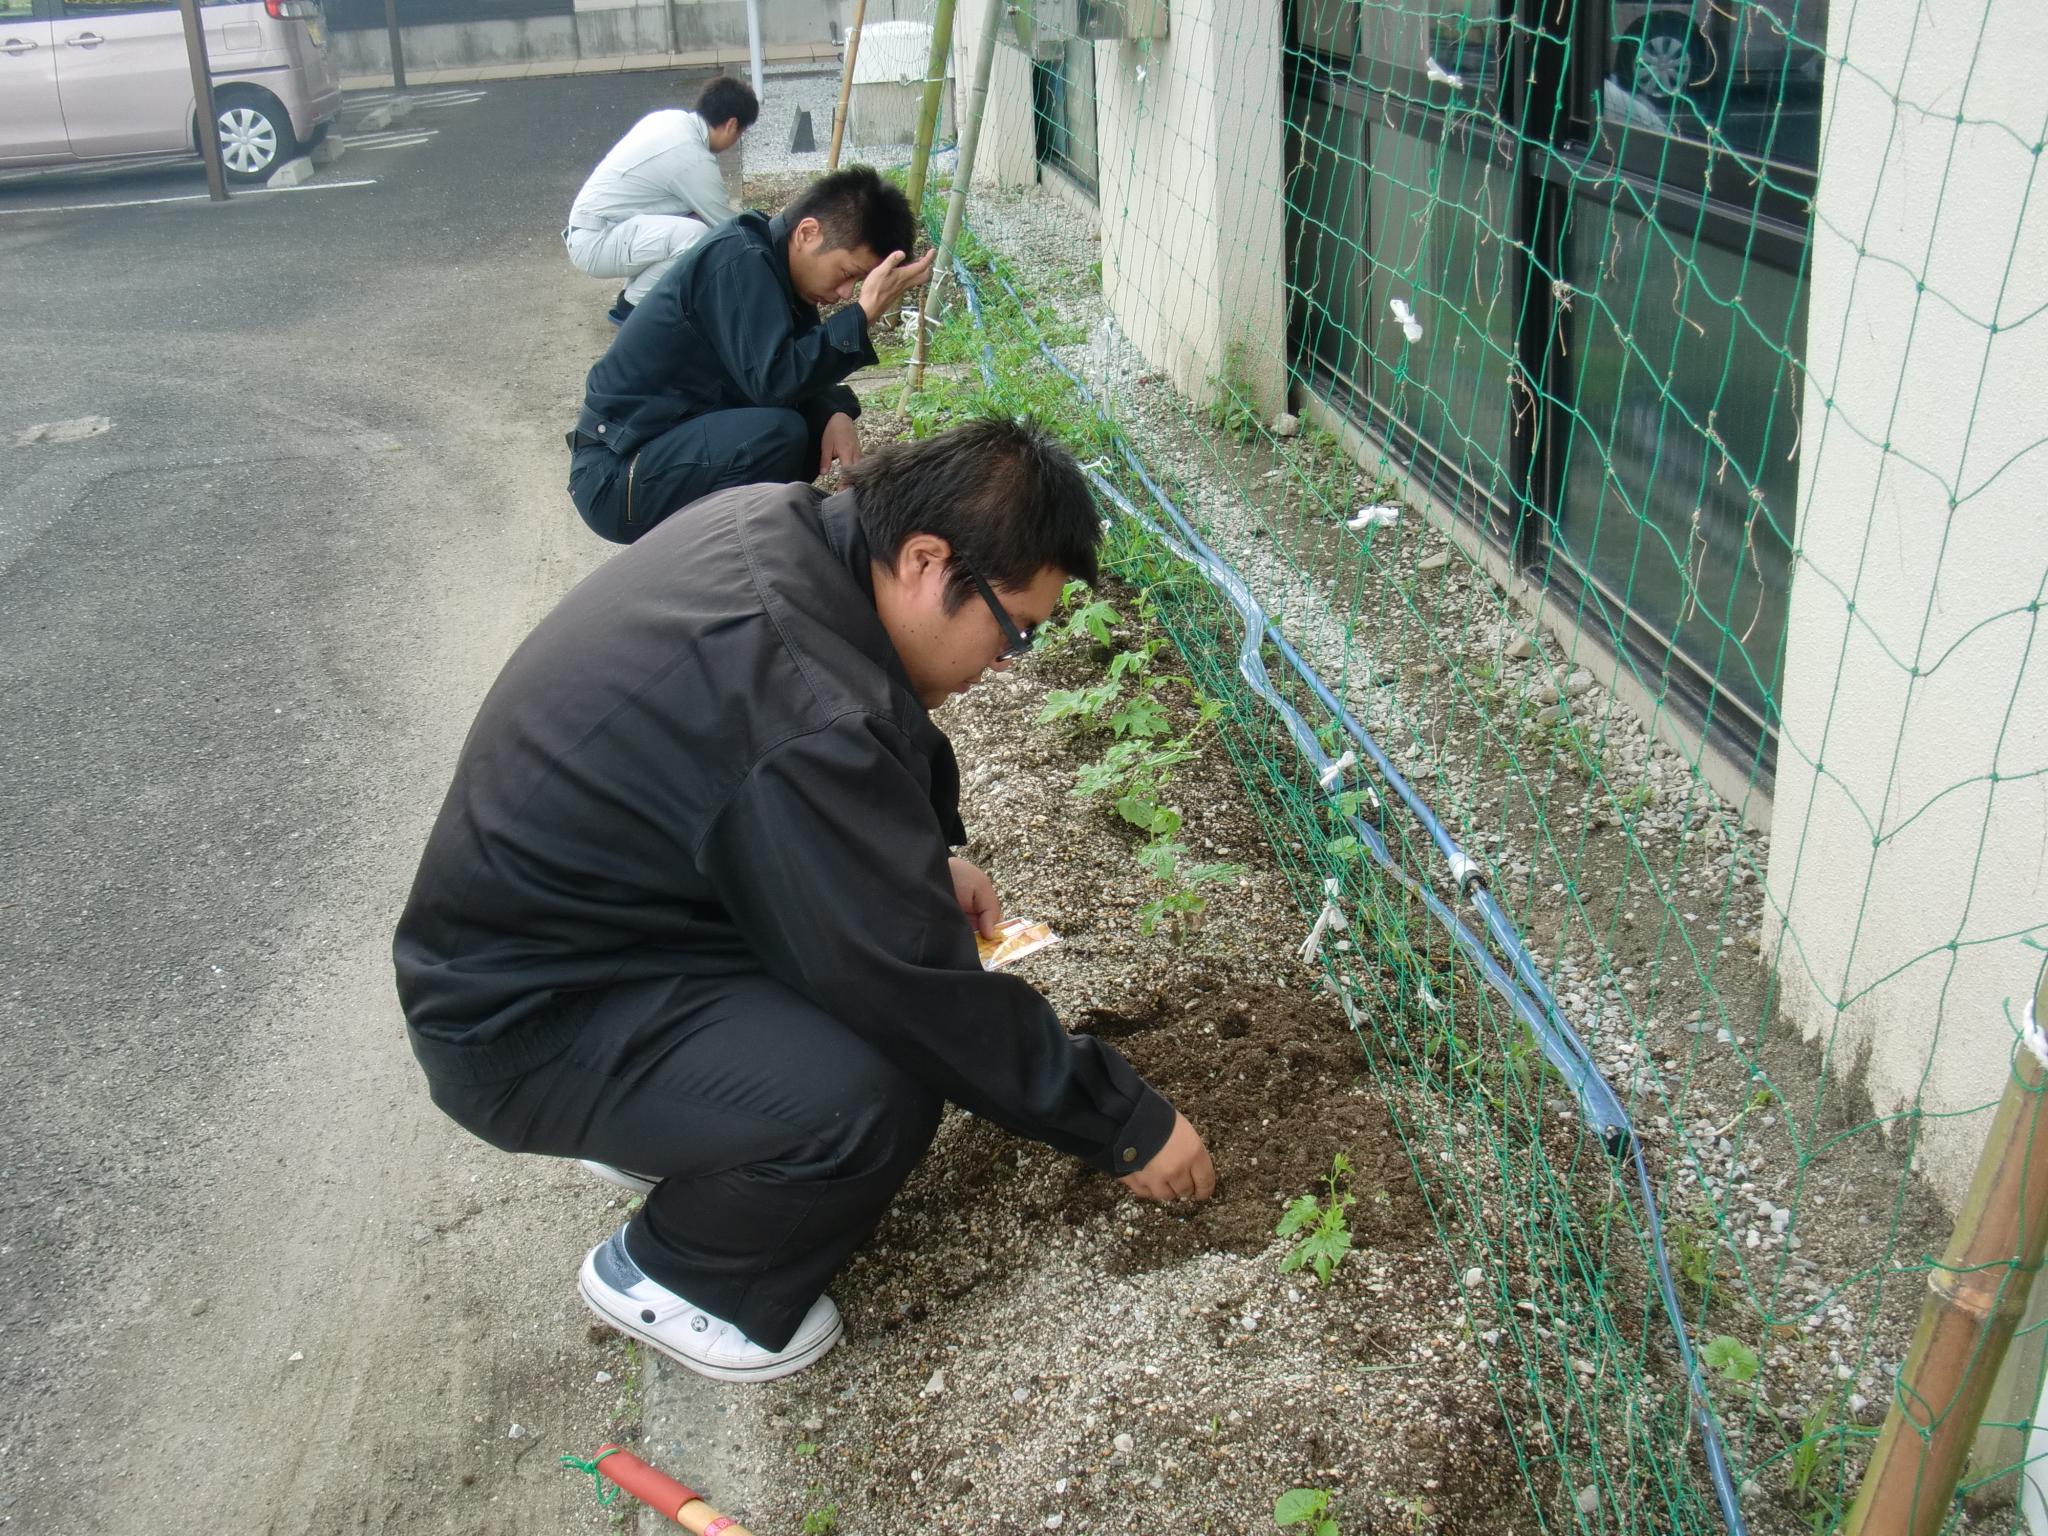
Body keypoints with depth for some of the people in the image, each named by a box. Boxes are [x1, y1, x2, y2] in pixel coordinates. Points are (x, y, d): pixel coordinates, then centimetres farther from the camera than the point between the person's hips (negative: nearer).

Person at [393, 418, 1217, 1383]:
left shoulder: (783, 523, -6)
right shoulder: (807, 717, -34)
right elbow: (930, 993, -26)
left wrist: (933, 854, 4)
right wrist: (1128, 1128, -13)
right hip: (520, 1020, -9)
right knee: (877, 1096, -27)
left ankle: (647, 1118, 19)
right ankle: (666, 1278, 3)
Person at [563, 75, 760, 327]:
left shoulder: (670, 118, 4)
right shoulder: (693, 159, -20)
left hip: (592, 224, 10)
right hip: (595, 244, -10)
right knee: (694, 234, -27)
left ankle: (636, 291, 13)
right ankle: (632, 308, -8)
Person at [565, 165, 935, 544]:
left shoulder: (775, 263, 8)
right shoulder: (738, 262, -20)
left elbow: (801, 375, 10)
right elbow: (774, 381, -29)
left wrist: (835, 415, -11)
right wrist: (866, 313, -26)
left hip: (675, 444, 9)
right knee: (777, 430, -29)